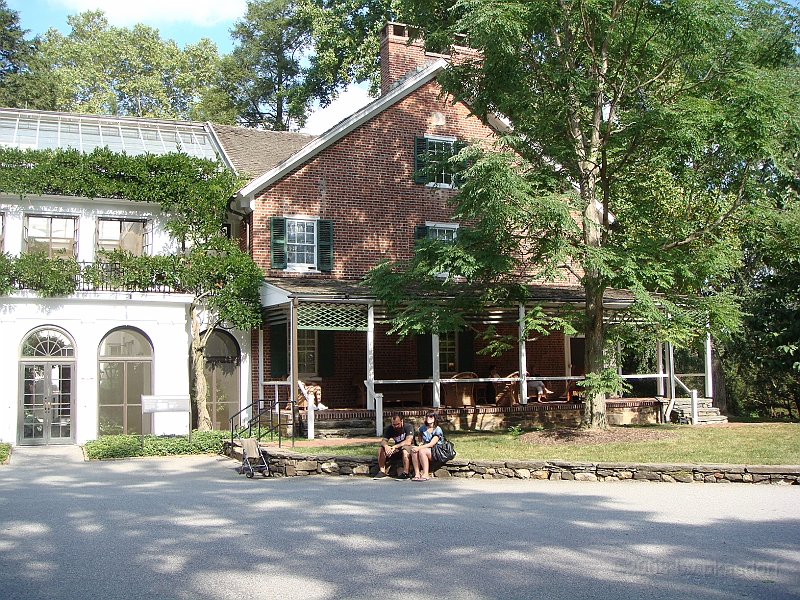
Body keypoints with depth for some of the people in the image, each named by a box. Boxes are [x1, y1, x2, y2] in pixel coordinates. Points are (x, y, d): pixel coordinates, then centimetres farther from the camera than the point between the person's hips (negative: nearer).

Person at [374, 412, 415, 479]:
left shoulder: (408, 427, -17)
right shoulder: (389, 429, -1)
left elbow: (408, 442, -29)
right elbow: (384, 440, -11)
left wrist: (395, 447, -39)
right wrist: (386, 446, -36)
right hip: (397, 449, 6)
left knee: (404, 450, -41)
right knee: (381, 449, -14)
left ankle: (405, 473, -31)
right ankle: (382, 471, -12)